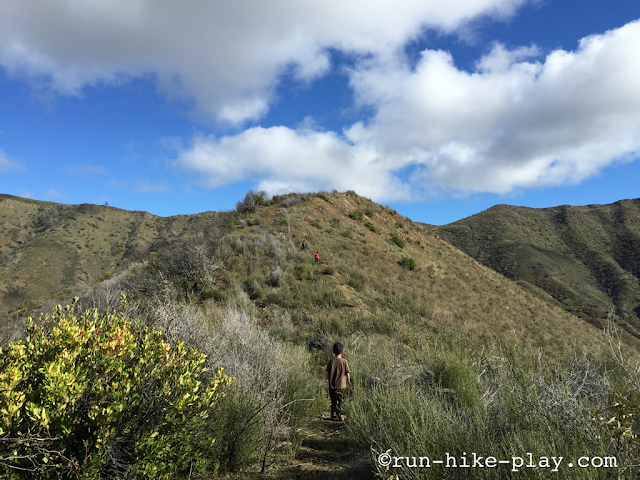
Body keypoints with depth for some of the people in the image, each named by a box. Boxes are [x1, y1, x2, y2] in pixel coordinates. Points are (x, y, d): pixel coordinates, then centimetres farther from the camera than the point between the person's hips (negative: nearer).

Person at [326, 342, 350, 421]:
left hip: (332, 385, 2)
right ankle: (339, 415, 11)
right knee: (340, 401, 8)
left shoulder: (331, 361, -4)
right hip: (341, 384, -2)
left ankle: (333, 414, 14)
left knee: (333, 400, 14)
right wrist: (348, 382, 10)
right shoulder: (344, 362, -9)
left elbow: (328, 373, 0)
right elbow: (348, 374, -5)